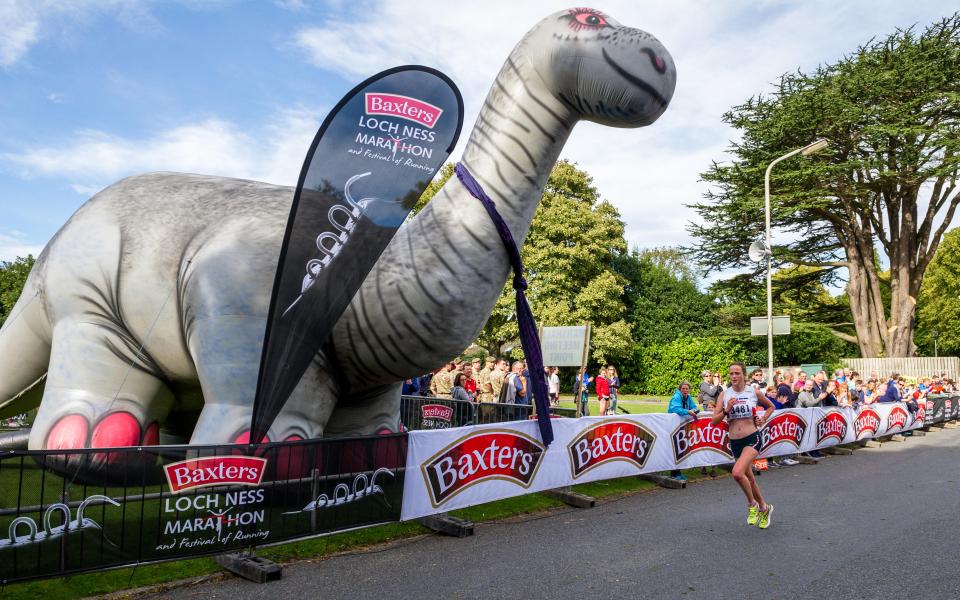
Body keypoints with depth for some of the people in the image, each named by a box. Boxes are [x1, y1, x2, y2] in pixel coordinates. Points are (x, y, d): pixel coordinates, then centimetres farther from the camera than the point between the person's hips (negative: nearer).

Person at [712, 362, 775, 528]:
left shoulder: (754, 392, -3)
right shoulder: (724, 395, 0)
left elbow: (770, 407, 17)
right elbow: (714, 421, -3)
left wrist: (763, 419, 1)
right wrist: (726, 410, -17)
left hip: (752, 439, -4)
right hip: (735, 442, 4)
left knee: (737, 472, -25)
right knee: (749, 478, 16)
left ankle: (752, 504, 0)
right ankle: (764, 508, 40)